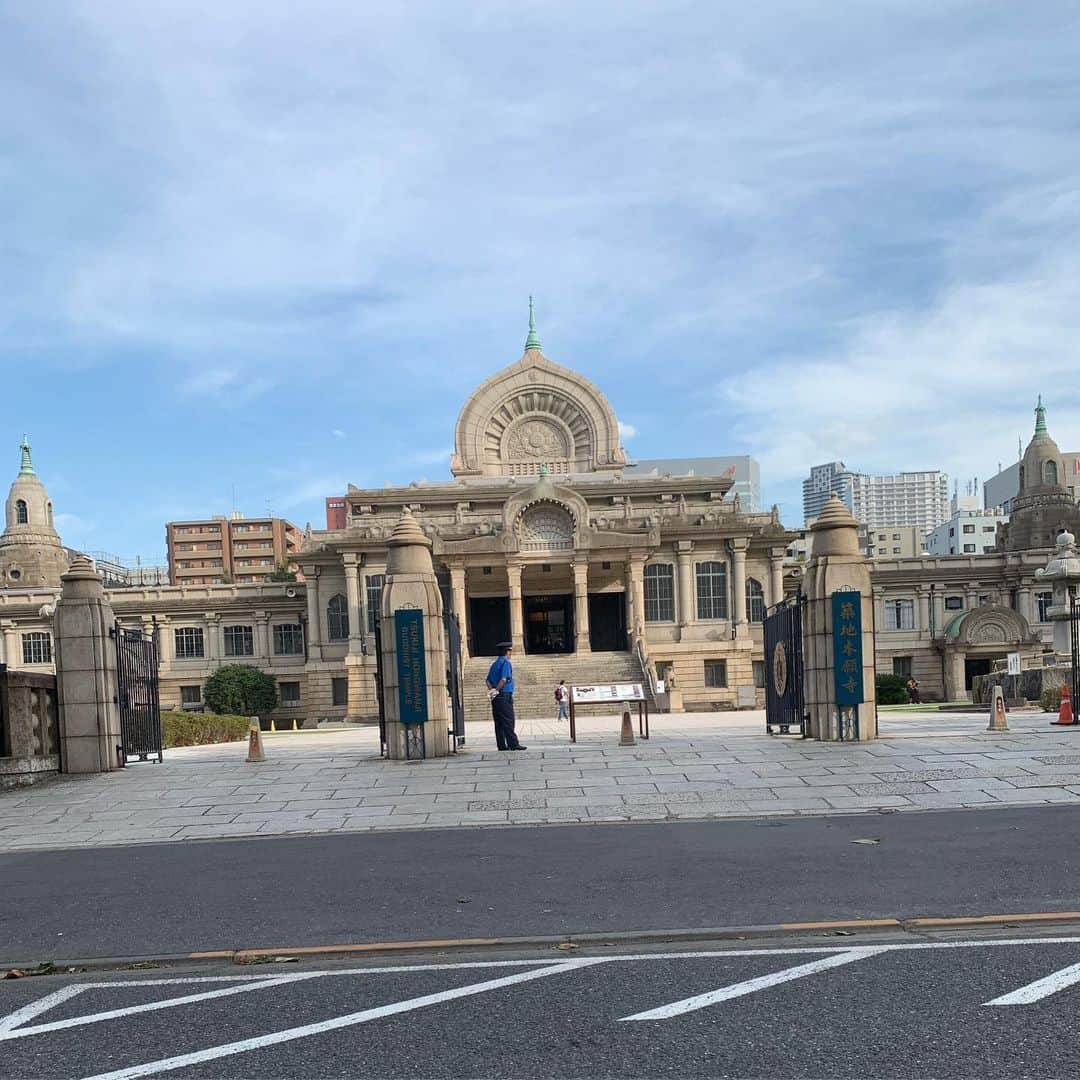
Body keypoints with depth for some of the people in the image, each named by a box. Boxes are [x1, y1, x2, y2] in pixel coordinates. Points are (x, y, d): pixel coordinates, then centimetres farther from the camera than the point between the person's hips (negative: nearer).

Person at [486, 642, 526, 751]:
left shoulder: (494, 664, 18)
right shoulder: (506, 662, -8)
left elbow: (488, 680, 13)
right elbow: (503, 679, -19)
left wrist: (492, 690, 1)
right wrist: (497, 690, -10)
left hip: (496, 697, 8)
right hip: (505, 695, -8)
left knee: (499, 722, 6)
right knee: (508, 722, -8)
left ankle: (501, 745, 8)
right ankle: (513, 744, -8)